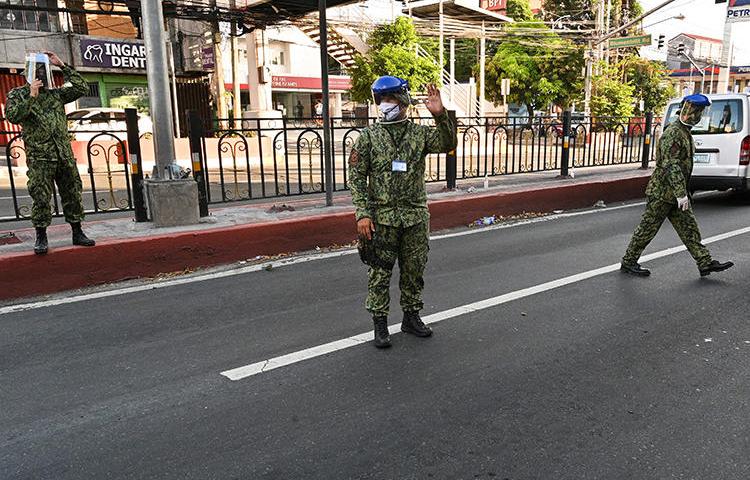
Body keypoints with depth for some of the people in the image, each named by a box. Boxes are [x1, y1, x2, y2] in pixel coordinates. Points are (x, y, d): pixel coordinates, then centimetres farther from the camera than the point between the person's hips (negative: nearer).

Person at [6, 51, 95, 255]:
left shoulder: (56, 94, 13)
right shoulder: (17, 94, 4)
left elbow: (82, 88, 7)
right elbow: (12, 116, -11)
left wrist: (63, 66, 4)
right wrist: (31, 97, -15)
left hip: (64, 154, 4)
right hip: (39, 158, -4)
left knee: (73, 194, 6)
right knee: (41, 198, -3)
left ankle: (77, 233, 16)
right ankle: (41, 238, 7)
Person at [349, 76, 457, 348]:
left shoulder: (420, 133, 4)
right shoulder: (369, 137, -1)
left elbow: (448, 144, -11)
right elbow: (357, 177, -4)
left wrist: (440, 115, -25)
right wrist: (363, 213, -13)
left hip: (415, 216, 2)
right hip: (381, 217, -2)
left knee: (414, 270, 12)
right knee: (380, 272, 4)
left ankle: (411, 318, 28)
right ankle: (380, 324, 17)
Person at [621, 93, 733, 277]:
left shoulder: (685, 132, 16)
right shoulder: (673, 133, -17)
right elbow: (671, 166, -25)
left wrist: (682, 192, 25)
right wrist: (681, 194, -28)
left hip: (675, 193, 10)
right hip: (662, 193, -10)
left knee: (689, 228, 10)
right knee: (648, 228, -1)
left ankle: (705, 263, 14)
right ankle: (628, 262, 10)